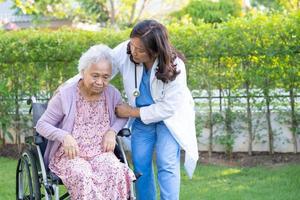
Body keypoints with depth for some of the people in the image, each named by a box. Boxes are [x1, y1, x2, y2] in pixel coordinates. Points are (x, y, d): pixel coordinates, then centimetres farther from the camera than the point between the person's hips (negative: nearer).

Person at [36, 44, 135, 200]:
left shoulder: (112, 94, 4)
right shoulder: (65, 95, -7)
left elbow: (123, 115, 23)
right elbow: (42, 125, -2)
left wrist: (112, 131, 0)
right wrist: (64, 136, -21)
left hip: (101, 152, 3)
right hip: (69, 154, -3)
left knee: (117, 173, -31)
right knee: (84, 177, -37)